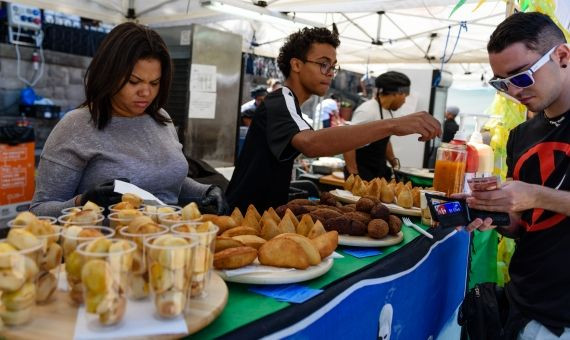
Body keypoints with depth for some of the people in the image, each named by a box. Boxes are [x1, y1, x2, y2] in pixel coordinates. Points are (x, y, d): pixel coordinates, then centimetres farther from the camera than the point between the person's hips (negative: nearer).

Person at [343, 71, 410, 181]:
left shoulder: (387, 112, 9)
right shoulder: (368, 111, -18)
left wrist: (395, 164, 22)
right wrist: (353, 175, -20)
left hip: (379, 173, 9)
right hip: (362, 175, -8)